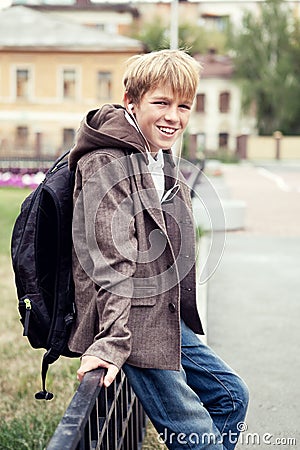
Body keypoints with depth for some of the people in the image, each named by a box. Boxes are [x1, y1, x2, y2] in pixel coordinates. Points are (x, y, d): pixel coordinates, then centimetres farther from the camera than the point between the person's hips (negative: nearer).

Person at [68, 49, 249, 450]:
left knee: (231, 395, 18)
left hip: (167, 316, 10)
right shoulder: (106, 163, -17)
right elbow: (111, 262, -24)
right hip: (134, 321, -9)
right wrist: (112, 341, -28)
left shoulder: (163, 160, 12)